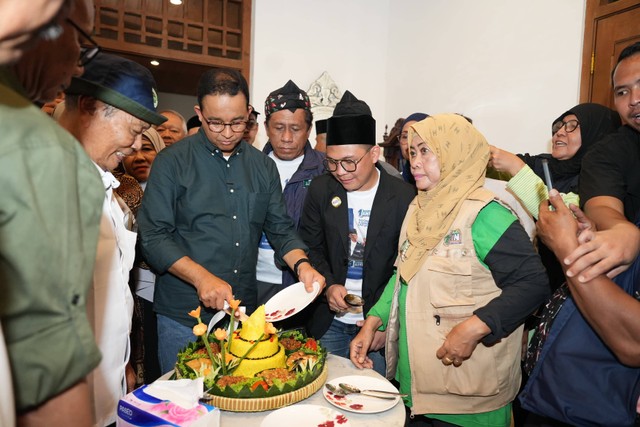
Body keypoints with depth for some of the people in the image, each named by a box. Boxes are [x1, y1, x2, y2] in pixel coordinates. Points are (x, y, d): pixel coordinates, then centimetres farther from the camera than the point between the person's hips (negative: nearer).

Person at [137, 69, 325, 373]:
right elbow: (153, 236, -10)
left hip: (245, 314, 4)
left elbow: (281, 229, 9)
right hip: (183, 318, -3)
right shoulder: (172, 162, -6)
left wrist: (301, 264, -10)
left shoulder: (264, 166, 7)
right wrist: (201, 278, -22)